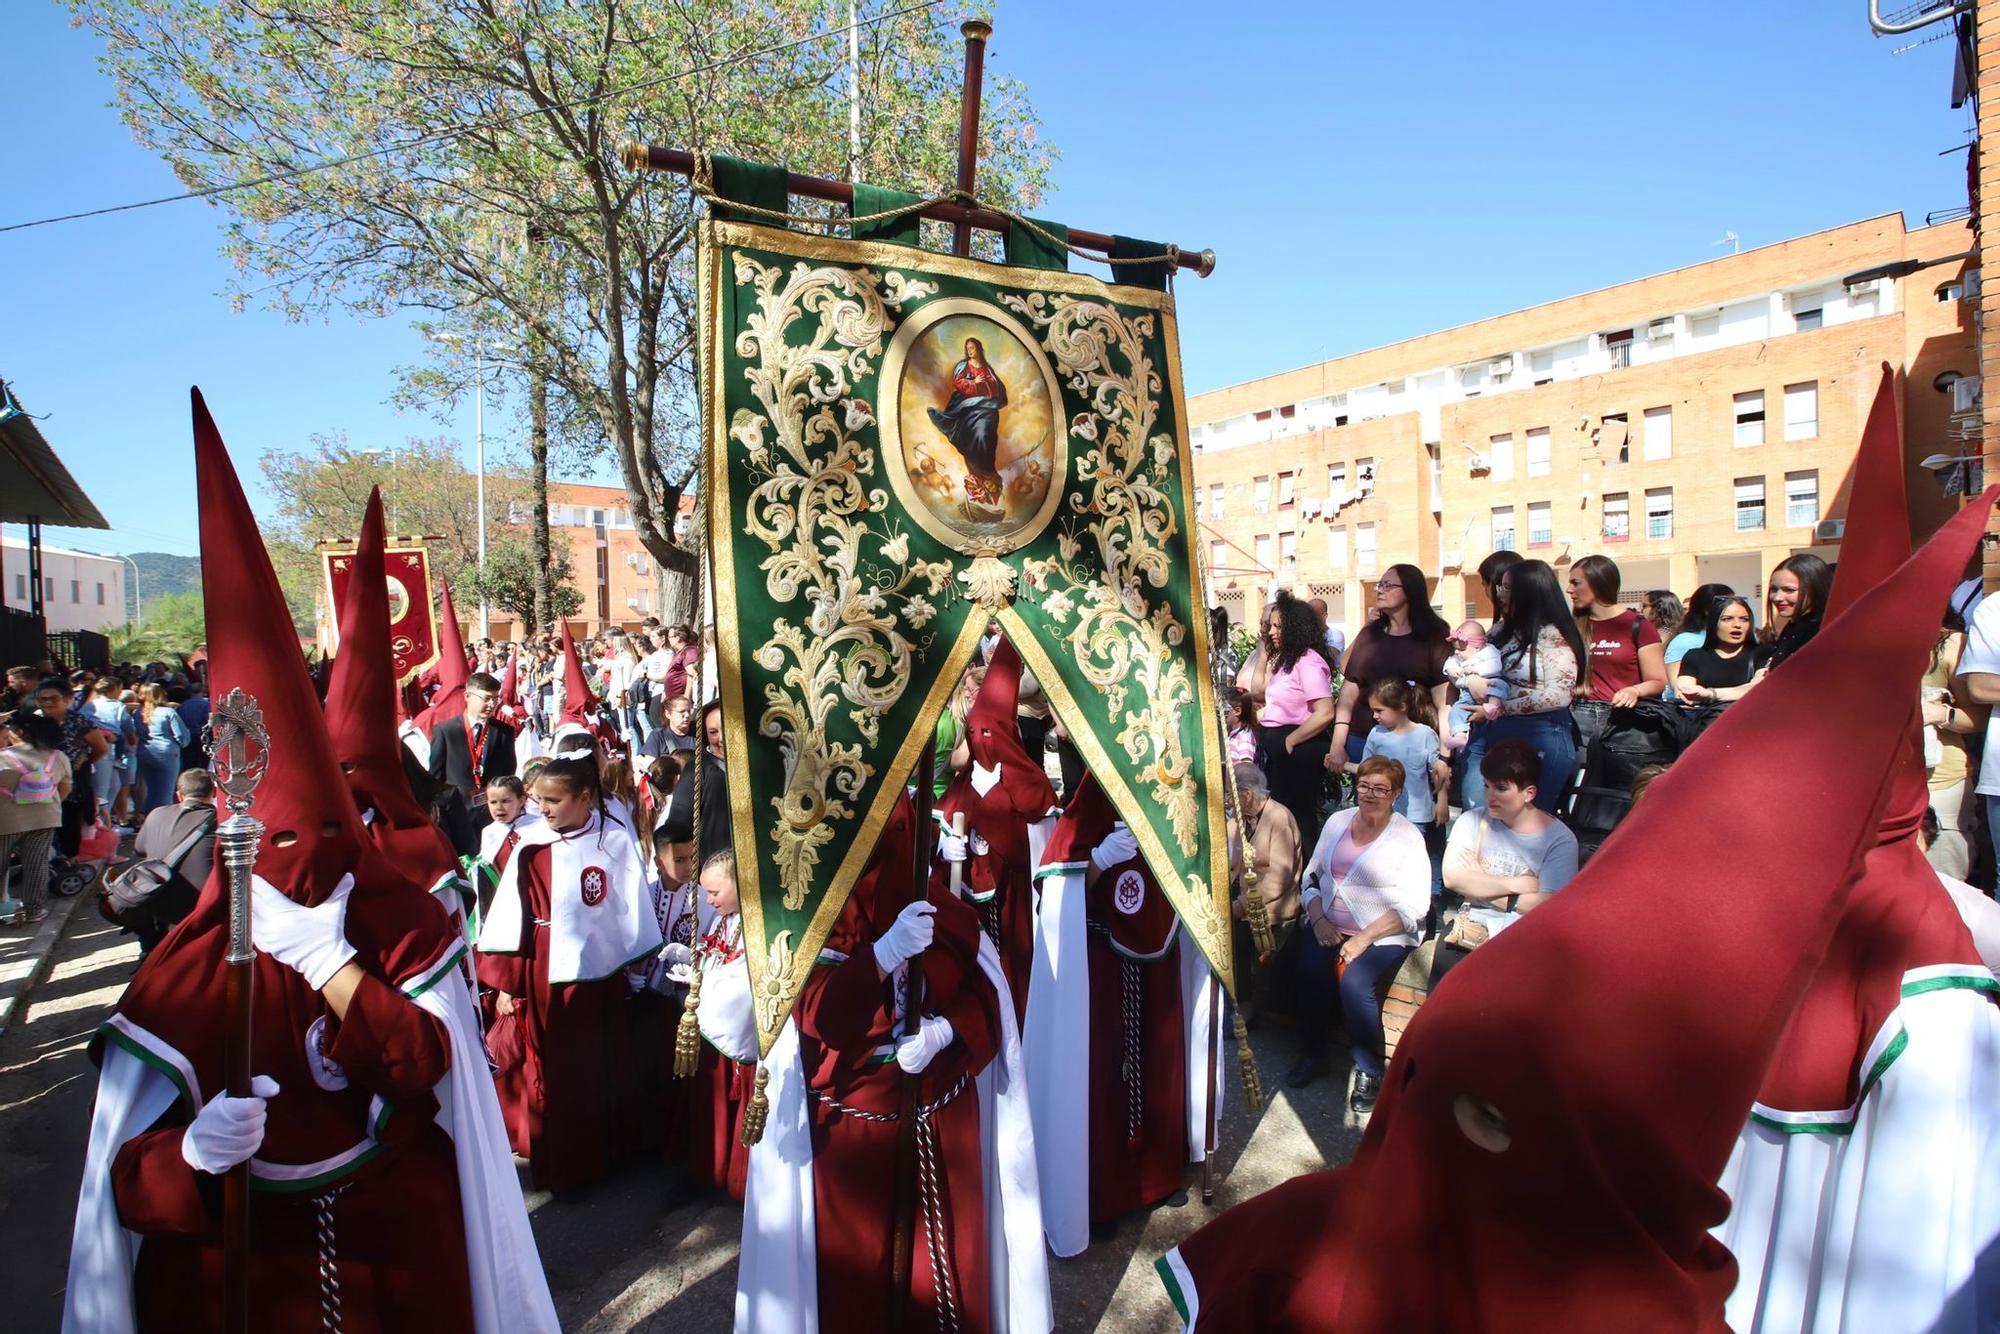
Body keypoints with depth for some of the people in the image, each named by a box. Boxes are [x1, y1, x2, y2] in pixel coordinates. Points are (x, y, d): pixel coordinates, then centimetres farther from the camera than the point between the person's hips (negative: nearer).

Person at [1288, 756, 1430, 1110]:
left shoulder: (1408, 837, -4)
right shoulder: (1337, 822, 10)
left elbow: (1414, 907, -9)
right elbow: (1311, 876, 12)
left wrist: (1364, 939, -18)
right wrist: (1318, 920, -6)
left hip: (1384, 935, -4)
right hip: (1328, 927, 4)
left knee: (1355, 982, -29)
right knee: (1309, 971, -24)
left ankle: (1369, 1071, -7)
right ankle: (1312, 1055, -2)